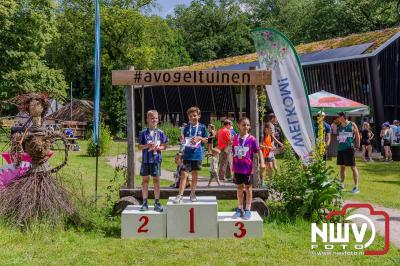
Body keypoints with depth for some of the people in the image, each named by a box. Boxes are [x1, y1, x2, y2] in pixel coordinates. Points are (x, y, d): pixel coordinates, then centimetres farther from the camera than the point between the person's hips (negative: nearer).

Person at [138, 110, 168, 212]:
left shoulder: (160, 133, 4)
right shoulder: (144, 132, 3)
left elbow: (164, 146, 7)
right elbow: (139, 146, 3)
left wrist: (157, 147, -12)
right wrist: (147, 146, -14)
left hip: (156, 159, 0)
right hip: (146, 159, 0)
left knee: (156, 180, 4)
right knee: (145, 180, 5)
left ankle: (157, 202, 12)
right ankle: (145, 202, 14)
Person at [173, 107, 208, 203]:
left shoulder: (202, 127, 2)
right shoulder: (186, 127, 5)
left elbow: (206, 140, 4)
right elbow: (184, 140, 9)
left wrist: (199, 138, -13)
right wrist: (183, 140, -13)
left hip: (198, 154, 0)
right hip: (187, 154, 0)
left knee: (195, 175, 10)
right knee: (184, 175, -5)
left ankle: (193, 194, 23)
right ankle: (180, 195, -3)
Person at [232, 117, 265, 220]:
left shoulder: (252, 139, -7)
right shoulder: (235, 138, 2)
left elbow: (258, 151, -6)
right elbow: (232, 152, 9)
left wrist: (262, 162, -18)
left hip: (247, 168, -3)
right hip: (237, 168, 3)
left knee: (248, 187, 8)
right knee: (239, 187, 13)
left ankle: (247, 209, 18)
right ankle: (240, 209, 25)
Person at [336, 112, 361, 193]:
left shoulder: (352, 125, -3)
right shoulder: (339, 126, 13)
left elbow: (357, 136, -1)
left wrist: (357, 146, -3)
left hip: (349, 148, -6)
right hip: (340, 148, 6)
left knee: (353, 167, -4)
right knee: (342, 167, 12)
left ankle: (356, 187, -2)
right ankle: (342, 185, 23)